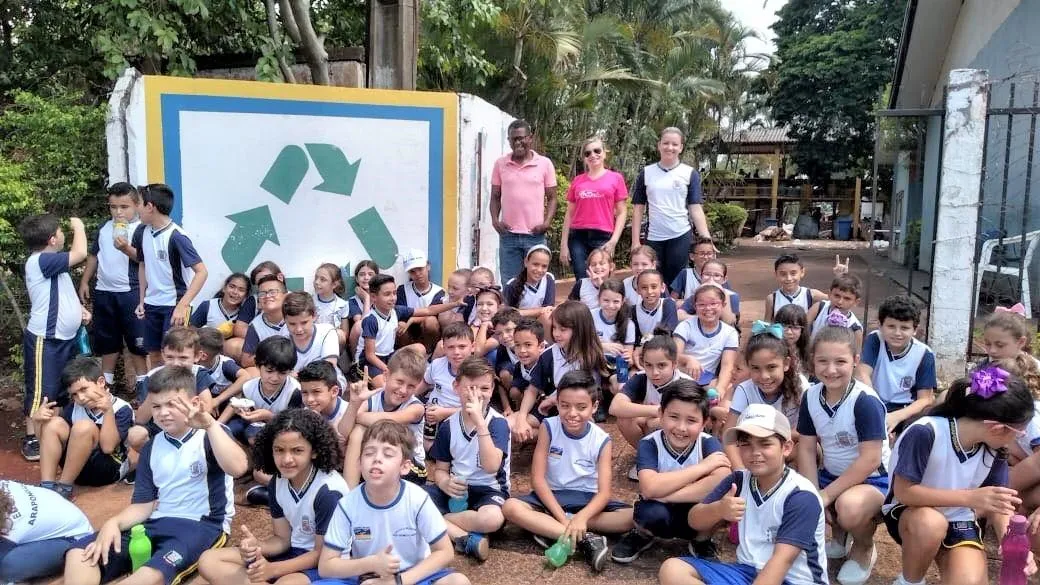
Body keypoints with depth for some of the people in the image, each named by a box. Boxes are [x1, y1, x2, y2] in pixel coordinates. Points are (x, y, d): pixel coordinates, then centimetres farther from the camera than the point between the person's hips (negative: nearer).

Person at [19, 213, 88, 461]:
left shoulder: (52, 264, 10)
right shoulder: (39, 261, -20)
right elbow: (80, 253, -29)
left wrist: (79, 309, 6)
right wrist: (78, 226, -13)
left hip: (66, 337, 9)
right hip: (45, 341, -9)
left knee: (67, 388, 19)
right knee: (41, 391, -1)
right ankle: (31, 439, 10)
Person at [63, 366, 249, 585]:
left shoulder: (212, 436, -4)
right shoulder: (152, 448, 14)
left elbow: (238, 468, -27)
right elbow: (143, 505, 12)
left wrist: (210, 424, -33)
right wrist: (114, 522, -9)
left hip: (202, 525, -6)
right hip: (157, 523, 7)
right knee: (80, 554, -12)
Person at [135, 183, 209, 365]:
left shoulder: (176, 236, -18)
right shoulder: (146, 232, 3)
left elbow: (202, 272, -22)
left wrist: (182, 306, -26)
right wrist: (142, 300, 14)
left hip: (174, 306, -7)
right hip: (151, 305, 7)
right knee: (154, 357, 13)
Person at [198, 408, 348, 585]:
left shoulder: (329, 491, -25)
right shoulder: (278, 482, -3)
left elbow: (322, 553, -17)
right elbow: (282, 538, 3)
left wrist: (273, 569, -26)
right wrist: (257, 546, -19)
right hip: (292, 551, 8)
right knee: (208, 561, -1)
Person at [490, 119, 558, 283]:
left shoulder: (545, 164, 2)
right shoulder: (500, 164, 7)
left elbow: (551, 197, 5)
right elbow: (495, 197, 12)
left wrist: (547, 222, -9)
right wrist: (495, 219, -4)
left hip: (535, 235, -1)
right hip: (508, 234, 2)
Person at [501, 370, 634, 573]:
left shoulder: (601, 440, -9)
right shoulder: (548, 427, -11)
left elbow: (604, 492, -16)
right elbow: (537, 479, -13)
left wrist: (580, 518, -36)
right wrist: (563, 519, -24)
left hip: (587, 500, 1)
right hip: (551, 497, 0)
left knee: (633, 516, -24)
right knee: (510, 507, -30)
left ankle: (551, 530, -25)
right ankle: (586, 540, -34)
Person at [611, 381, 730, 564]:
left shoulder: (709, 444, -17)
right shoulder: (649, 444, -20)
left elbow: (724, 483, -36)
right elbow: (650, 488, -37)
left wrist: (664, 494, -37)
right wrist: (702, 467, -33)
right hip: (663, 513, -1)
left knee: (722, 480, -28)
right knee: (652, 513, -38)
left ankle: (702, 540, 1)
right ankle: (642, 534, 3)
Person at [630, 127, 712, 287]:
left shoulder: (690, 173, 3)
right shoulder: (646, 173, 6)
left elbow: (695, 208, 0)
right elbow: (638, 208, 7)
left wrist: (707, 239, -10)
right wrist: (635, 241, 1)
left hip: (681, 237, -1)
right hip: (653, 238, 1)